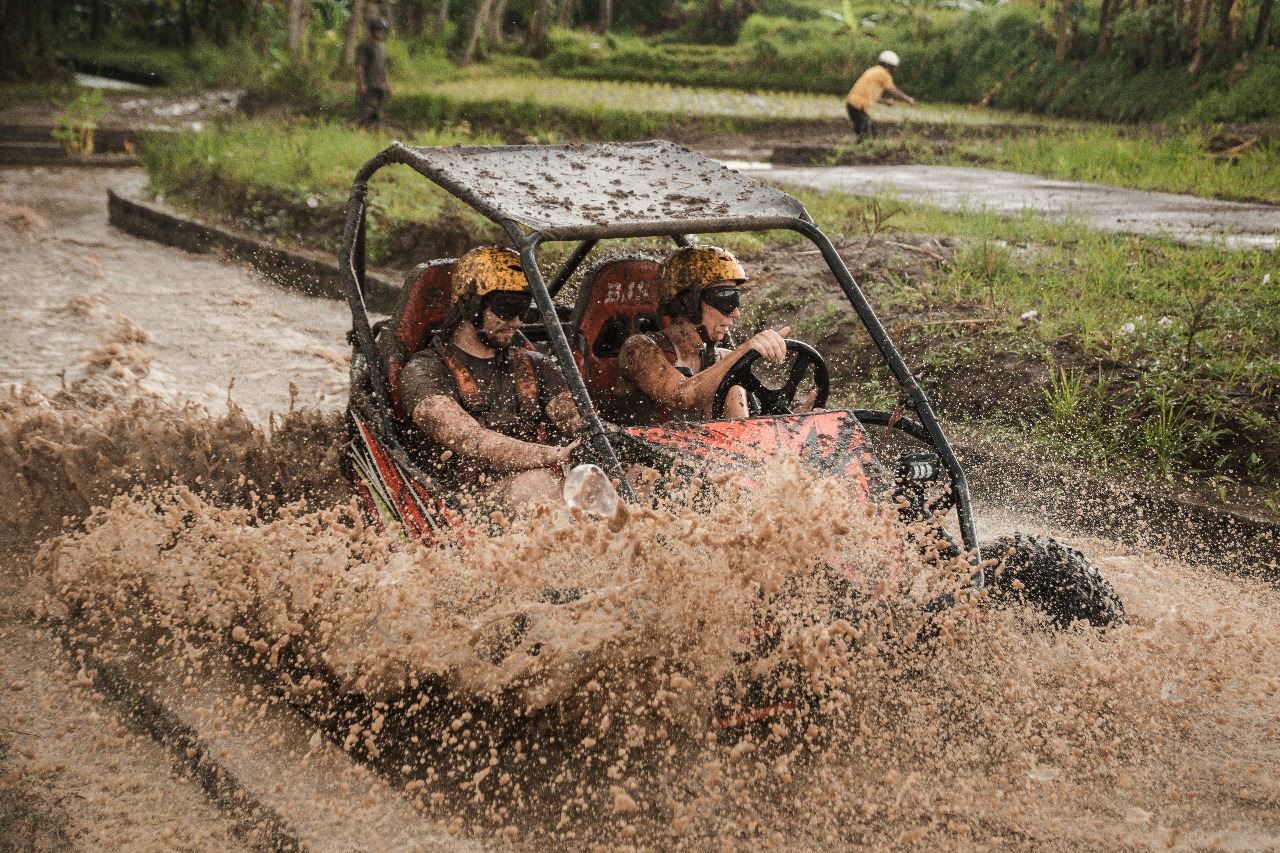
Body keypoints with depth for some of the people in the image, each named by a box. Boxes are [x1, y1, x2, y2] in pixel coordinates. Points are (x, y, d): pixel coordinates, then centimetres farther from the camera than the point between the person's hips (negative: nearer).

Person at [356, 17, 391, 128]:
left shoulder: (382, 47, 18)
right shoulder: (364, 46, -6)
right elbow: (359, 66, -11)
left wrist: (388, 84, 20)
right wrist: (361, 84, -20)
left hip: (381, 86, 7)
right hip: (368, 86, -7)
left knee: (378, 115, 7)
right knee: (366, 113, -11)